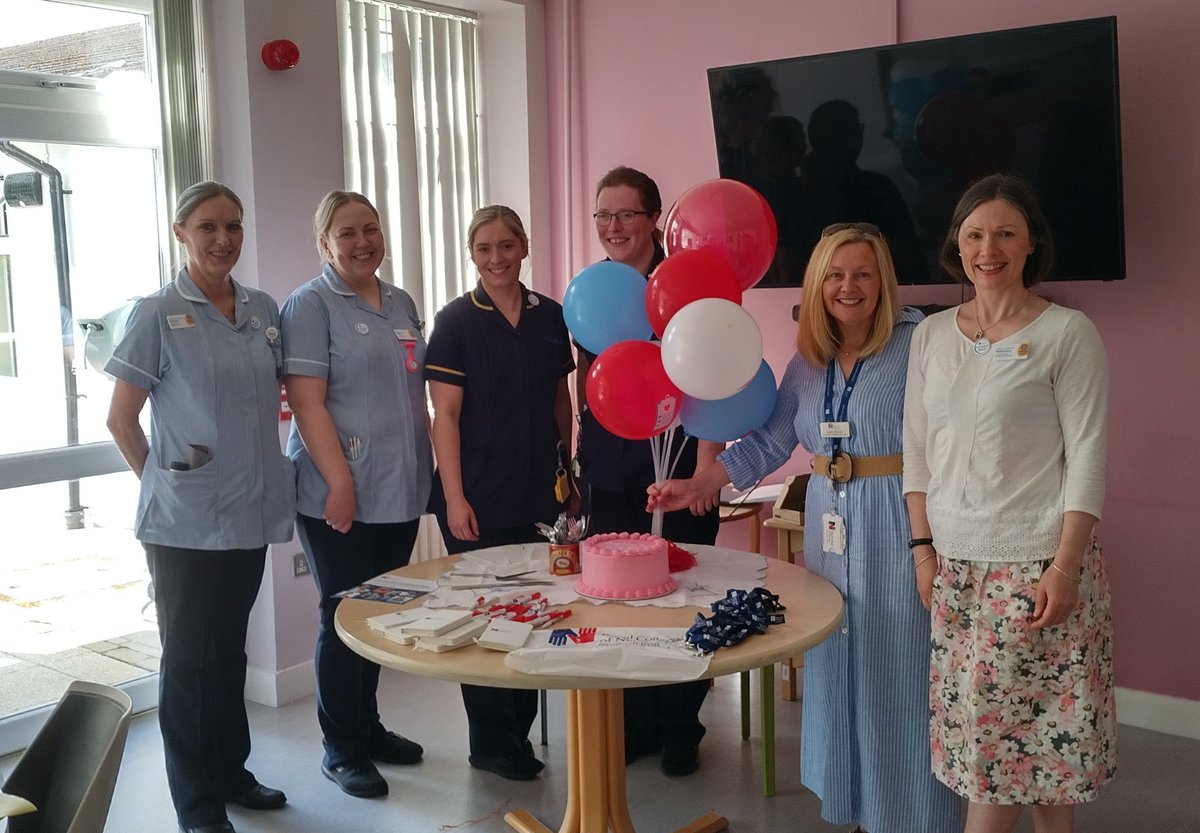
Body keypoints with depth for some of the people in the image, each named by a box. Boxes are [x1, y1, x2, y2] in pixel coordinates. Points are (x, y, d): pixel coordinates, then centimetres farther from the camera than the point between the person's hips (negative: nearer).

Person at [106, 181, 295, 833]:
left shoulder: (263, 310, 7)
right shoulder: (158, 315, -7)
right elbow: (120, 419, -4)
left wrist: (260, 472, 10)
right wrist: (160, 480, 0)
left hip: (250, 513, 5)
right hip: (185, 521, -5)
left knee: (229, 649, 17)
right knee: (189, 657, 5)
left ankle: (231, 772, 32)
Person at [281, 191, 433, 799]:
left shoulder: (401, 304, 14)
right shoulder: (311, 305, -6)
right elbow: (306, 401, -14)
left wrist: (426, 469, 14)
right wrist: (339, 482, -18)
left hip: (400, 492, 6)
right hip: (339, 495, -6)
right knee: (343, 617, 3)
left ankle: (369, 727, 30)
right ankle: (341, 749, 17)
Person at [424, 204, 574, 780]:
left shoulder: (549, 317, 7)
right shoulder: (456, 321, -5)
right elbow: (445, 415, -8)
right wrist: (454, 497, -12)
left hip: (540, 493, 4)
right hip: (480, 497, -4)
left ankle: (518, 730, 26)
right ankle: (491, 743, 17)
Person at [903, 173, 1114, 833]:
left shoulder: (1067, 333, -5)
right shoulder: (931, 335, 8)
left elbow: (1086, 455, -8)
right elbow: (917, 449, 10)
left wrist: (1066, 564, -13)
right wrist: (923, 547, 5)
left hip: (1037, 561, -4)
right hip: (956, 561, 4)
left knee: (1045, 722, 1)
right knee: (988, 720, 9)